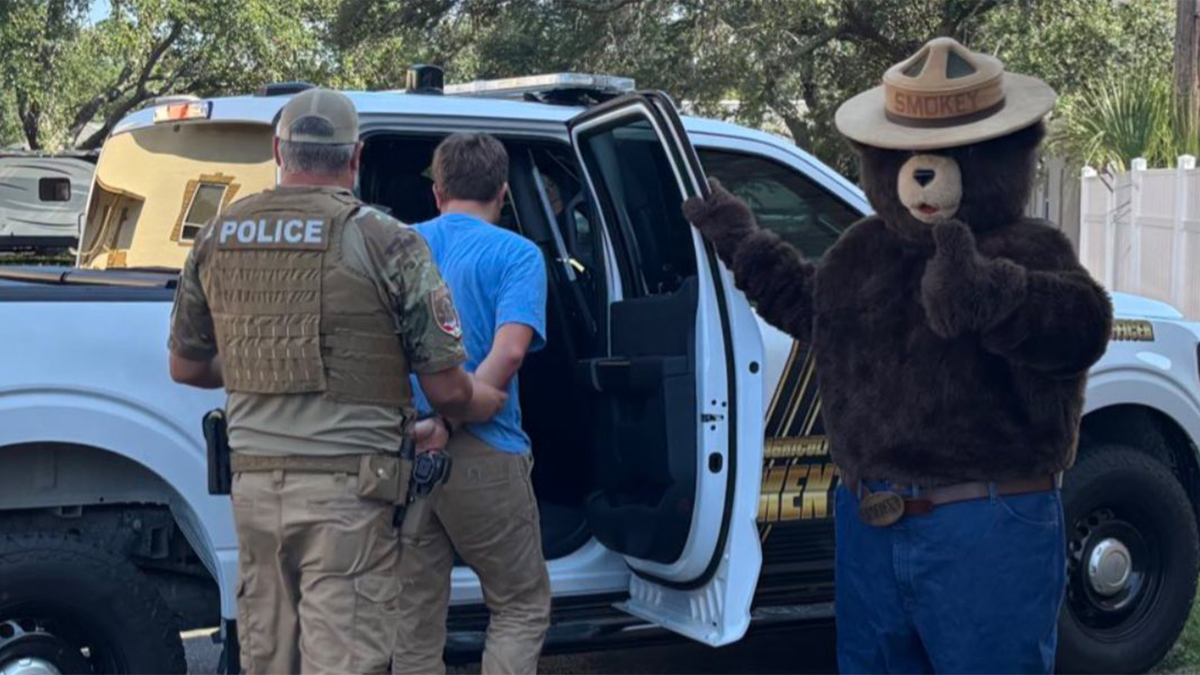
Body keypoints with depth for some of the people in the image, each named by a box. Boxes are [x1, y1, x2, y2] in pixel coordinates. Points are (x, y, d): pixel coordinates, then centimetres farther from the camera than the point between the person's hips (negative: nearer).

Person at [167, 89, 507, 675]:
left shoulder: (218, 237, 6)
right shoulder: (385, 242, -9)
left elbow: (186, 367, 17)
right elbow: (446, 389, -7)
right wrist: (492, 400, 15)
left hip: (253, 483, 5)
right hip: (346, 490, -5)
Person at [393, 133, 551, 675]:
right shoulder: (516, 254, -3)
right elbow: (508, 350, -19)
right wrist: (450, 421, -17)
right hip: (482, 454, -4)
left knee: (415, 620, 12)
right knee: (521, 608, 10)